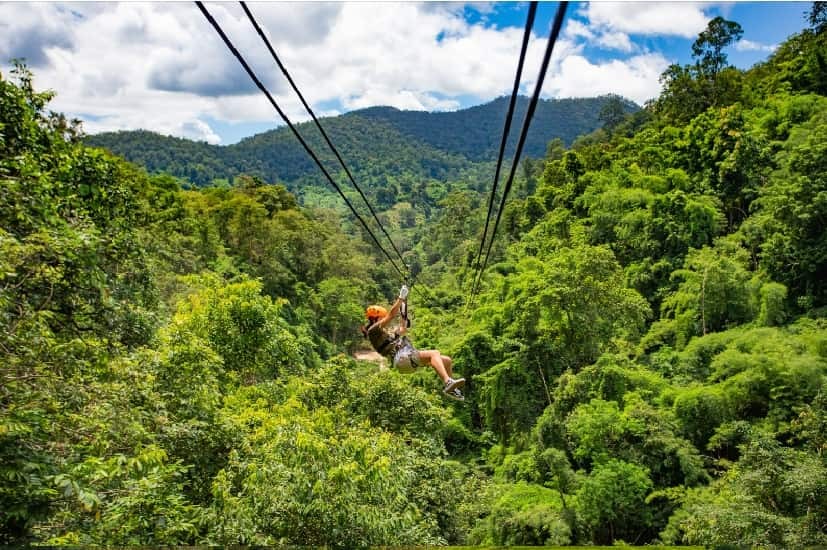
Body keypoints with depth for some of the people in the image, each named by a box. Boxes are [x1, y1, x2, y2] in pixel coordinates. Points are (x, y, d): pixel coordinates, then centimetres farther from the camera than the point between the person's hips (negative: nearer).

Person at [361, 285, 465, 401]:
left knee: (447, 360, 2)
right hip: (401, 358, -10)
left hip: (409, 357, 10)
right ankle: (448, 382, -45)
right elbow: (391, 315, -7)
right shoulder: (373, 331, 0)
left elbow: (403, 331, 41)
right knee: (434, 353, -30)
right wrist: (401, 297, -2)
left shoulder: (385, 332, 28)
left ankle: (451, 389, 14)